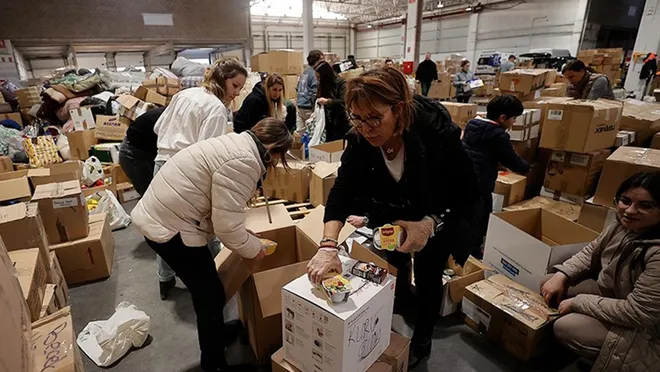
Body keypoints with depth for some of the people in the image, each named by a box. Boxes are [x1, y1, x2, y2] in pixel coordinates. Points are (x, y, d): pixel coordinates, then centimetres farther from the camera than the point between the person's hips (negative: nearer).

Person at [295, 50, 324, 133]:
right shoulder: (314, 73, -14)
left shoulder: (305, 72, 13)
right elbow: (314, 93, -18)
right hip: (308, 107, -8)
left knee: (300, 131, 11)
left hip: (300, 105, 8)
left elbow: (298, 88, 19)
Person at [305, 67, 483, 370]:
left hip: (443, 212, -3)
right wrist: (328, 245, -44)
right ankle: (401, 305, 50)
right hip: (396, 208, 4)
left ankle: (421, 341, 30)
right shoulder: (360, 139, -26)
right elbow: (341, 192, -30)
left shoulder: (437, 133, -37)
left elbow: (469, 196, -27)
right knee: (394, 263, 15)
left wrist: (430, 223, -44)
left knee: (427, 273, 3)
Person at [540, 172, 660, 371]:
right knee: (548, 283, 2)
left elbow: (638, 313, -32)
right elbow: (591, 252, 6)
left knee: (565, 328, -19)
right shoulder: (624, 225, -9)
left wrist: (578, 302, -22)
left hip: (644, 327, -8)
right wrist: (561, 276, -8)